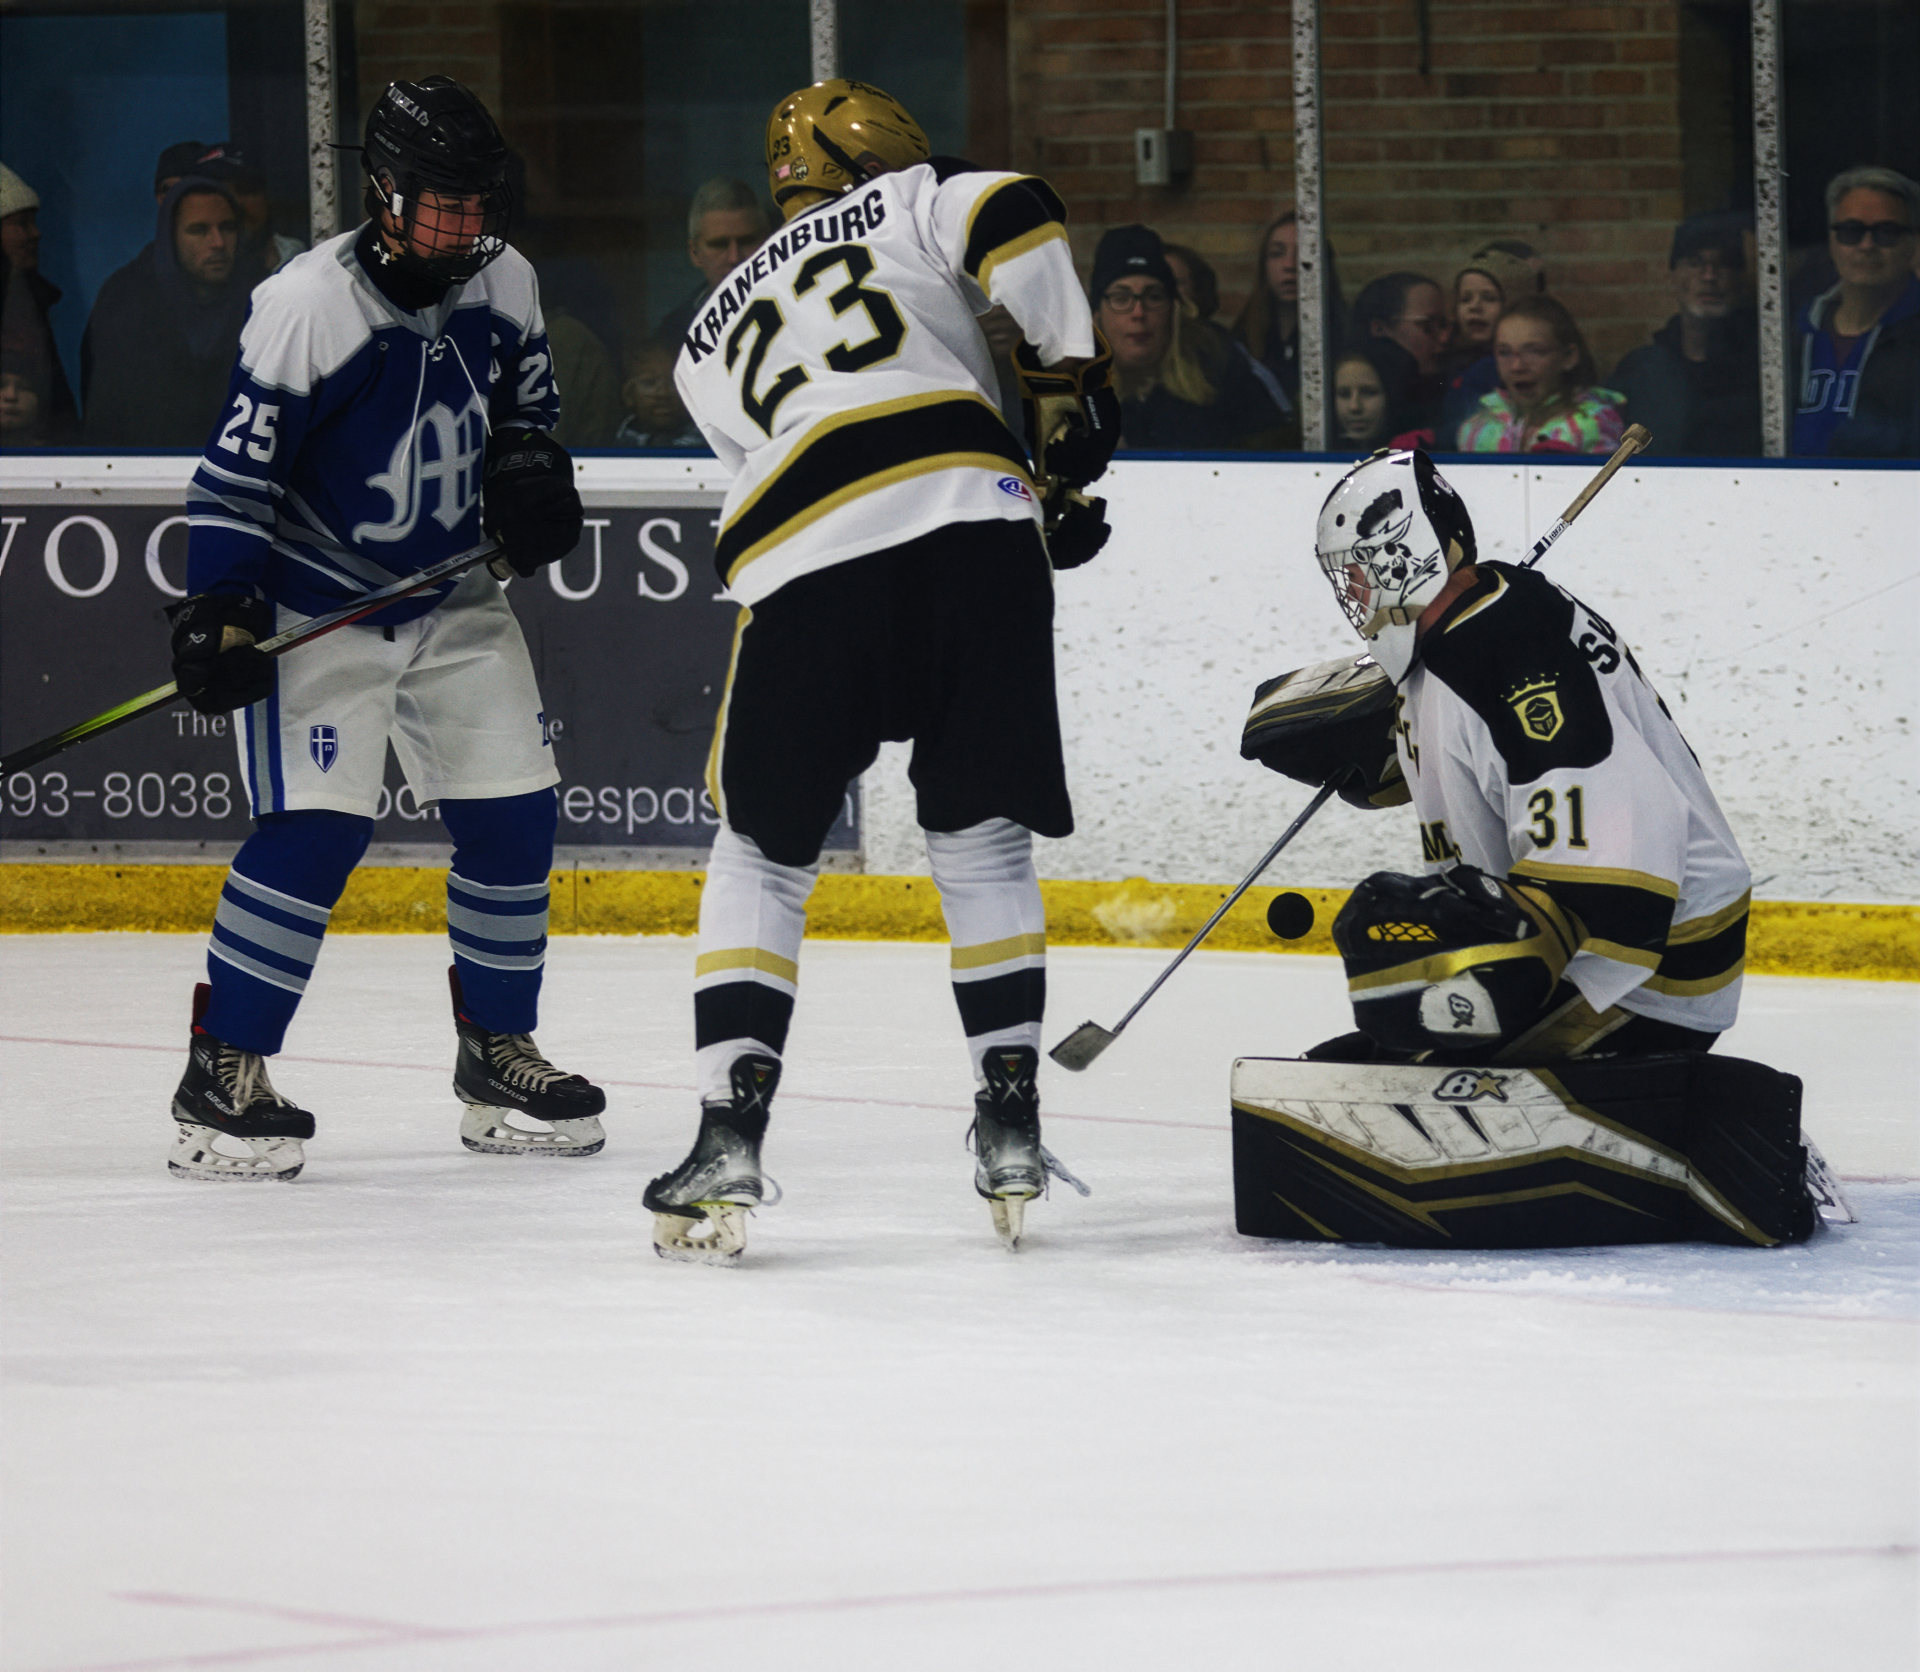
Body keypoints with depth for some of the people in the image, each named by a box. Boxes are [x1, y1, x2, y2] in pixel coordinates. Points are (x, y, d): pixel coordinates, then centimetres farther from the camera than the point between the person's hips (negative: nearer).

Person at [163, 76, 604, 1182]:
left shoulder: (503, 283, -3)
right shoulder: (309, 304, -21)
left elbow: (525, 393, 17)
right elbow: (237, 470, -17)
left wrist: (532, 472, -3)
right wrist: (221, 612, -24)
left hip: (450, 597, 6)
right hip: (316, 603, -6)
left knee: (514, 817, 2)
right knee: (316, 830, -17)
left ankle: (497, 1053, 18)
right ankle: (220, 1073, -10)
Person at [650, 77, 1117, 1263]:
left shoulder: (712, 341, 33)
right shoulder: (910, 203, 23)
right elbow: (1016, 222, 1)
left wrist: (1037, 515, 26)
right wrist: (1072, 383, 7)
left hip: (802, 570, 1)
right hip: (968, 520, -1)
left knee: (762, 856, 14)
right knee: (983, 837, 15)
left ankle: (730, 1140, 1)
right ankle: (1011, 1130, 13)